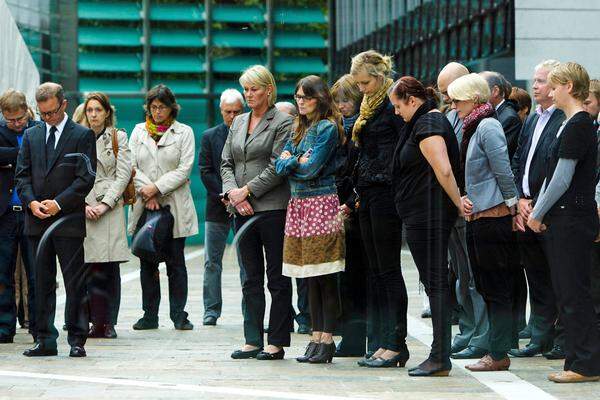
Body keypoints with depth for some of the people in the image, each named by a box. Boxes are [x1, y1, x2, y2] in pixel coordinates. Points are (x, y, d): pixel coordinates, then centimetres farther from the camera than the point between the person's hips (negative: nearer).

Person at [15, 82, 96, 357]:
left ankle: (77, 341, 2)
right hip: (37, 220, 4)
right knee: (42, 283, 6)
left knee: (75, 283, -2)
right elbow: (22, 175, 11)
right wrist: (31, 202, -6)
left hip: (69, 220, -4)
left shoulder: (82, 135, 1)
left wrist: (58, 203, -13)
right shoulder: (31, 136, 14)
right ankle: (45, 340, 11)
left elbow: (86, 178, -5)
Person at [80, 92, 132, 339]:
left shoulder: (118, 138, 9)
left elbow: (123, 174, 2)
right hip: (82, 209, 1)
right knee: (87, 267, -5)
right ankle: (95, 321, 0)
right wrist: (82, 205, -4)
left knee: (109, 267, -5)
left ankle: (108, 323, -1)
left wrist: (105, 204, -7)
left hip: (110, 208, -1)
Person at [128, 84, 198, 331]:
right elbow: (131, 166, 4)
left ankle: (178, 315, 5)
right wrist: (146, 193, -10)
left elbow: (184, 169, -4)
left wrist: (157, 187, -12)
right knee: (147, 262, 4)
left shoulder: (184, 132, 4)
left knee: (175, 262, 0)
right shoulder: (139, 131, 12)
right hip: (144, 207, 2)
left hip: (174, 205, -2)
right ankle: (150, 315, 10)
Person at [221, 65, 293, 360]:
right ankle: (253, 340, 13)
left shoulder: (282, 122, -4)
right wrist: (232, 192, -4)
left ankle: (277, 343, 3)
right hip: (243, 211, 6)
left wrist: (247, 190, -12)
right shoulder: (238, 123, 16)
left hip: (273, 208, -6)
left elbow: (278, 167, -11)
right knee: (251, 279, 9)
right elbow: (226, 164, 14)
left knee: (278, 279, -1)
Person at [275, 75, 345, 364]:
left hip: (321, 203, -8)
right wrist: (297, 161, -7)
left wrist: (289, 160, 1)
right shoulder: (298, 129, 19)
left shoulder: (327, 128, -6)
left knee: (325, 276, -6)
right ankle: (317, 337, 12)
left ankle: (327, 339, -4)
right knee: (310, 277, 9)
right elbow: (280, 167, 11)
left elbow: (312, 168, -15)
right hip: (298, 204, 8)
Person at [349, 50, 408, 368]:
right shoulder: (369, 106, 18)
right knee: (375, 271, 9)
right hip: (368, 195, 9)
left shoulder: (394, 104, -10)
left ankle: (396, 344, -2)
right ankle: (384, 342, 12)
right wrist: (359, 192, 16)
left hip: (386, 194, -9)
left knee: (388, 270, -6)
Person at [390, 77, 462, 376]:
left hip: (428, 215, -11)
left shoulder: (427, 124, -14)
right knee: (435, 282, 10)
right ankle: (439, 356, 13)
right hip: (426, 215, 11)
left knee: (435, 283, -8)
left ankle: (440, 358, -7)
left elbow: (444, 170, -22)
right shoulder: (434, 120, 19)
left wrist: (458, 203, -14)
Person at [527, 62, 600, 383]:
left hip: (573, 220, -10)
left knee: (573, 293, -6)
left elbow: (562, 179, -17)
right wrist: (537, 210, 11)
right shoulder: (570, 124, 16)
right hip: (560, 220, 10)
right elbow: (552, 174, 19)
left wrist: (538, 213, -9)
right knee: (566, 293, 11)